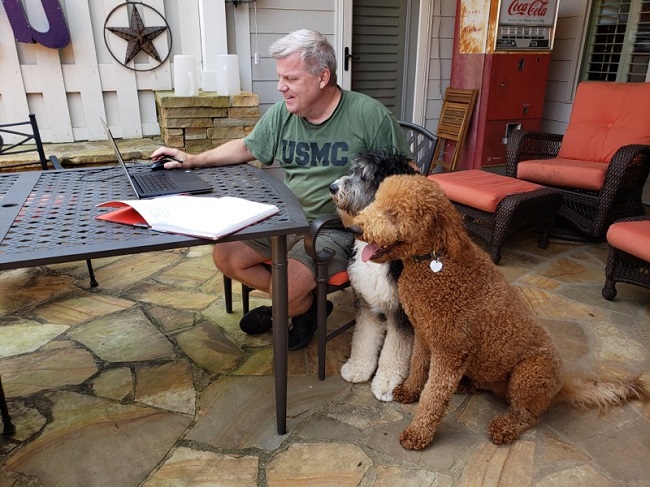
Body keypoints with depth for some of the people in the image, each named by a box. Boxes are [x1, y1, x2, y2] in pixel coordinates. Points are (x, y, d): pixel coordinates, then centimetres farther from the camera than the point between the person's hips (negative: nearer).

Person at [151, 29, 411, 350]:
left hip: (337, 228, -6)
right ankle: (297, 301, 12)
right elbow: (246, 147, 19)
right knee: (225, 257, -5)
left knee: (288, 291, -24)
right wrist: (192, 160, 9)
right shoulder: (280, 114, 3)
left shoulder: (369, 115, -12)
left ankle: (304, 307, 16)